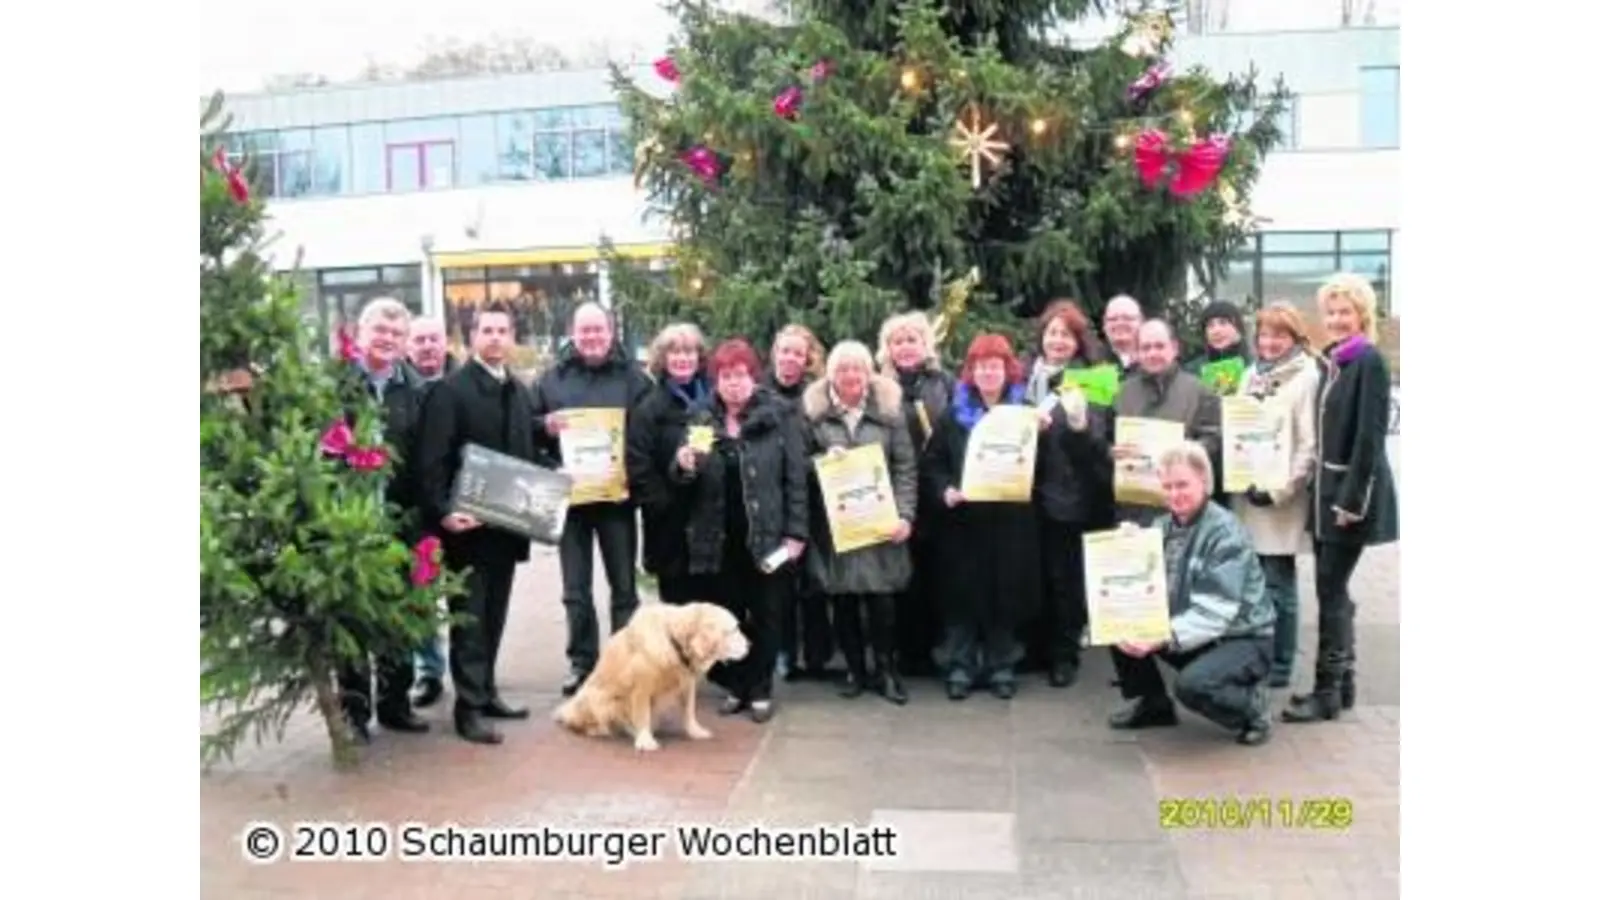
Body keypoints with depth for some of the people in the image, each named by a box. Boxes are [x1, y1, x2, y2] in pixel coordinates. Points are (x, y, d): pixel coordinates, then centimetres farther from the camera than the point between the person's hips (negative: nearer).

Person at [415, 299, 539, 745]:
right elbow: (431, 460, -14)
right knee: (469, 617, 0)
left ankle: (486, 692, 26)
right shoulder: (449, 389, -8)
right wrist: (442, 512, -24)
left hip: (507, 523, 6)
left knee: (494, 615, 15)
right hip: (467, 524, -6)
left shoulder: (520, 392, 13)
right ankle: (469, 707, 6)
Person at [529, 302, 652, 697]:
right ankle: (581, 662, 19)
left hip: (617, 494, -1)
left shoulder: (633, 378, 3)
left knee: (623, 585, 7)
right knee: (575, 588, 8)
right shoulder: (552, 378, 7)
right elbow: (526, 427, 7)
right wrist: (545, 426, -14)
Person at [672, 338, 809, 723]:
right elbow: (681, 480, 10)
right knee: (726, 614, 11)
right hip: (719, 537, 3)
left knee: (764, 615, 8)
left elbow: (796, 477, -6)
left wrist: (796, 532, -10)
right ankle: (736, 686, 24)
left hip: (767, 535, -3)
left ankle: (761, 689, 20)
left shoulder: (779, 416, -4)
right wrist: (683, 466, -14)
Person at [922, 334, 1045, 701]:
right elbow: (933, 461, 5)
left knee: (1007, 592, 4)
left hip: (1011, 519, 0)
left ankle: (1002, 666, 17)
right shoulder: (954, 414, 7)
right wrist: (945, 489, -11)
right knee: (963, 592, 2)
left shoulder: (1025, 412, 6)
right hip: (964, 518, 0)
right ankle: (961, 666, 11)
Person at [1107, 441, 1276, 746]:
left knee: (1192, 684, -34)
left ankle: (1250, 707, 0)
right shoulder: (1163, 525, 4)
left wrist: (1164, 639, -39)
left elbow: (1216, 611, -28)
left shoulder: (1226, 533, -19)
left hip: (1241, 639, -7)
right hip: (1190, 634, 7)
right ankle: (1152, 704, 10)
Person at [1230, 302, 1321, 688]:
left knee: (1277, 585, 1)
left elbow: (1310, 445, -11)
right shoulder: (1252, 375, 14)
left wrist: (1280, 490, -15)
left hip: (1278, 500, -6)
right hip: (1247, 493, 6)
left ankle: (1278, 666, 12)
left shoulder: (1306, 378, -6)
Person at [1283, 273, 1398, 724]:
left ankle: (1327, 692, 3)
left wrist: (1351, 499, -19)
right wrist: (1321, 489, 9)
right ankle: (1341, 683, 22)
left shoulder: (1369, 361, -12)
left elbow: (1370, 437, -17)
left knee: (1331, 592, -5)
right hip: (1328, 489, 8)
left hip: (1353, 493, -8)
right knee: (1334, 591, 12)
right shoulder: (1332, 361, 12)